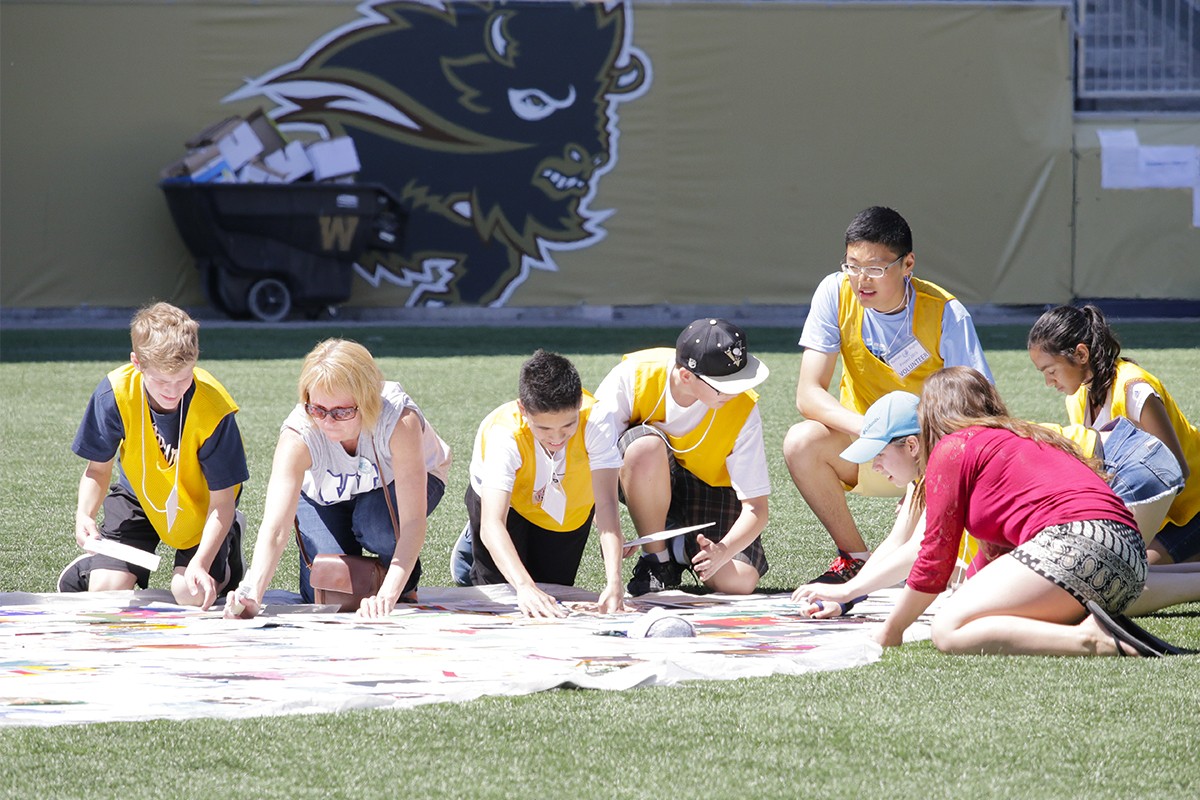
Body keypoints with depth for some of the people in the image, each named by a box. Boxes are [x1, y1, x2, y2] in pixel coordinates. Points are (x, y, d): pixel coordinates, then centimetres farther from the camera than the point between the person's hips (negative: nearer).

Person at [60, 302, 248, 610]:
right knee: (106, 589, -16)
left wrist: (201, 564, -38)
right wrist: (84, 516, -32)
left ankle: (228, 548, 17)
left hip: (200, 501, -1)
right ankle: (90, 567, 23)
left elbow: (222, 500, -25)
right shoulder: (116, 393, -28)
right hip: (139, 492, 1)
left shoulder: (213, 410, -33)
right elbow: (98, 468, -12)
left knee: (192, 594, -17)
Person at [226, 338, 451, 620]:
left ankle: (406, 588, -2)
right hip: (326, 496, 1)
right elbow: (274, 528, -44)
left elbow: (413, 521, -42)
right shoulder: (298, 435, -36)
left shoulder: (400, 419, -41)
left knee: (375, 523, -35)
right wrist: (251, 594, -61)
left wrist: (388, 594, -54)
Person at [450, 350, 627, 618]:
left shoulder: (593, 420, -38)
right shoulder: (504, 434, -42)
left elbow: (606, 504, -42)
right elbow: (492, 525, -49)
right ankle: (473, 547, 26)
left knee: (553, 589, 8)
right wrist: (524, 586, -64)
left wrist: (613, 582, -53)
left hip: (567, 503, 2)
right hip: (506, 499, -2)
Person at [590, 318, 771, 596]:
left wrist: (722, 552, -41)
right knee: (647, 447, -38)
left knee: (739, 583, -23)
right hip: (645, 481, -1)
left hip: (711, 484, 1)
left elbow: (756, 508, -22)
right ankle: (657, 559, -15)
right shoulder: (634, 375, -26)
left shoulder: (742, 409, -23)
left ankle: (681, 545, 11)